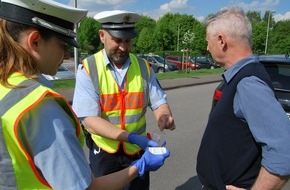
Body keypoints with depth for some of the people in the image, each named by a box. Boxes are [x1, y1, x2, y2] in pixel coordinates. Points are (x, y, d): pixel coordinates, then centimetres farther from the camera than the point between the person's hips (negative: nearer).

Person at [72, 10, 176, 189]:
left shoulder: (144, 67, -5)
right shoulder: (88, 69, -14)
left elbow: (159, 102, -1)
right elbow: (90, 120, -20)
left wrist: (164, 116, -25)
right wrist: (131, 137, -31)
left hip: (138, 150, 3)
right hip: (104, 152, -2)